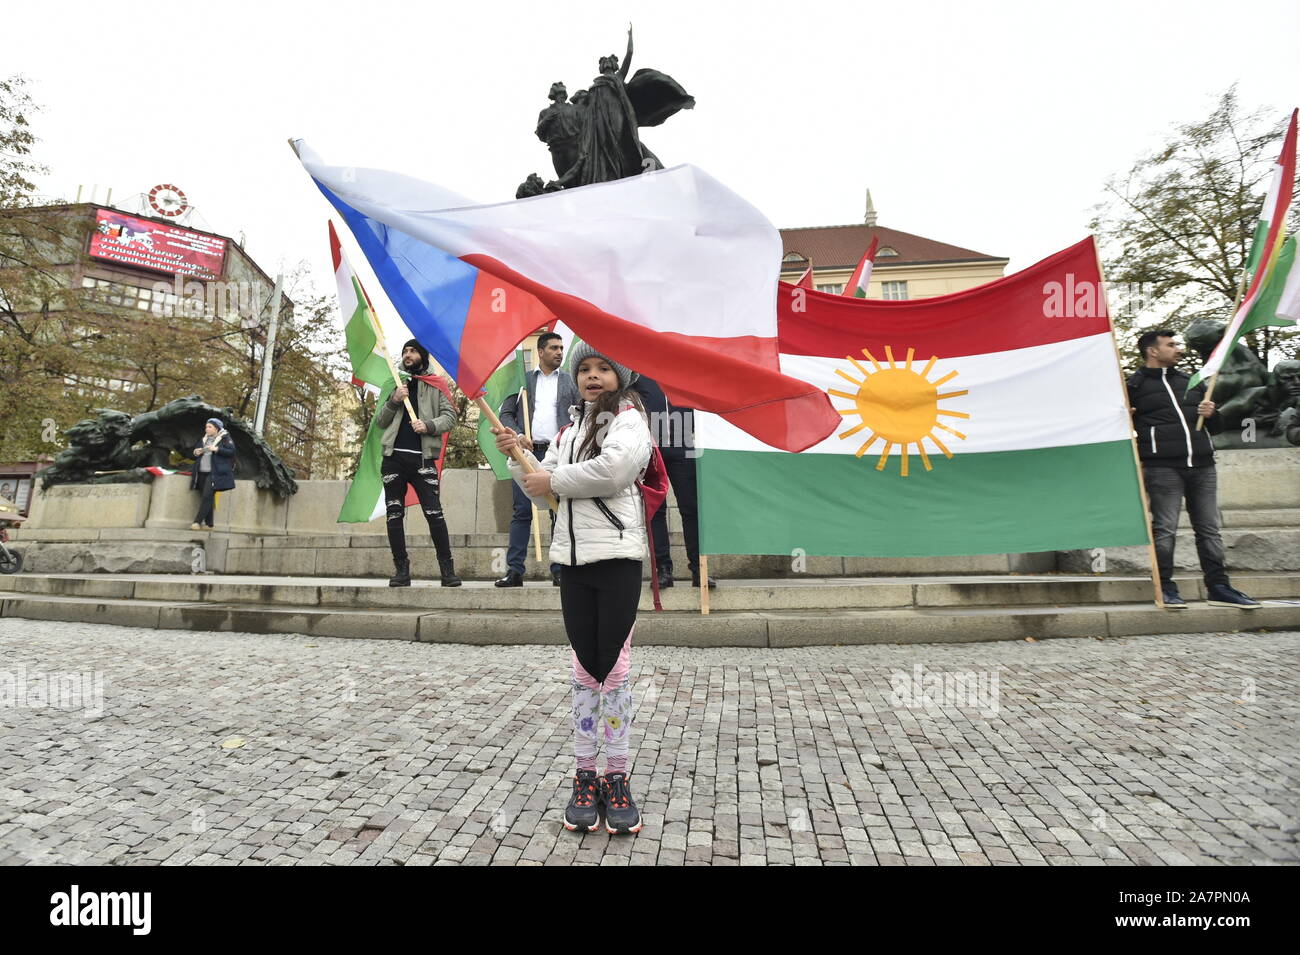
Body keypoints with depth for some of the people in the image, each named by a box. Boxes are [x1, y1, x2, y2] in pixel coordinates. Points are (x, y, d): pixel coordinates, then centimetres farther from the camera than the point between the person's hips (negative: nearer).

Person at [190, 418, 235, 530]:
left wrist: (217, 449, -18)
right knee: (207, 499, 5)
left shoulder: (225, 438, 2)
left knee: (207, 497, -15)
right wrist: (196, 453, 6)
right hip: (202, 473, 7)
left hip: (215, 473, -7)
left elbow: (231, 452, -9)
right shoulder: (204, 439, 22)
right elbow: (196, 457, 29)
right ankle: (209, 524, 8)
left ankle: (198, 522, -15)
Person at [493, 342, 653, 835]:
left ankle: (617, 779, 14)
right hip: (573, 559, 5)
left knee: (613, 669, 0)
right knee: (584, 670, 9)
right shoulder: (571, 429, 19)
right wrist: (518, 453, 4)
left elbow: (613, 469, -20)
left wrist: (554, 481, -8)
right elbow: (544, 487, 19)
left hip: (617, 557, -5)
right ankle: (585, 777, 20)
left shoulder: (630, 419, -1)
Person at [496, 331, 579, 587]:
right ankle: (514, 570, 5)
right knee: (521, 512, 1)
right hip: (526, 452, 0)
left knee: (560, 512, 0)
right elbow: (505, 414, 11)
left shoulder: (569, 381, 13)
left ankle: (559, 570, 6)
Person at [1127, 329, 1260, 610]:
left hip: (1202, 466, 6)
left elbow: (1216, 428, 28)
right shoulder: (1134, 386, 4)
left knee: (1209, 529, 6)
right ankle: (1166, 588, 1)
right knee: (1164, 529, -5)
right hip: (1162, 468, -6)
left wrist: (1211, 415, 6)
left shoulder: (1192, 383, 23)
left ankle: (1218, 588, 13)